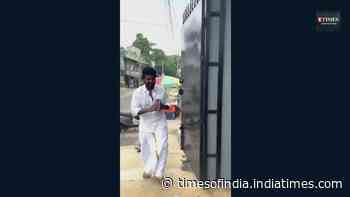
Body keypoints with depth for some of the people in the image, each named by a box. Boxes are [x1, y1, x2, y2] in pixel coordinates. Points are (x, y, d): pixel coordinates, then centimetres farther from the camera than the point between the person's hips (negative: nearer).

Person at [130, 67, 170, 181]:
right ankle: (148, 169, 38)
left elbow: (165, 105, 6)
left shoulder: (161, 90, -6)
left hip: (160, 123, 1)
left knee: (162, 146, -10)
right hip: (145, 125, 0)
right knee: (146, 149, 11)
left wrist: (163, 106, -20)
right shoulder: (138, 92, -12)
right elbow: (133, 111, -18)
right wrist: (149, 109, -33)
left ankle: (158, 172, 6)